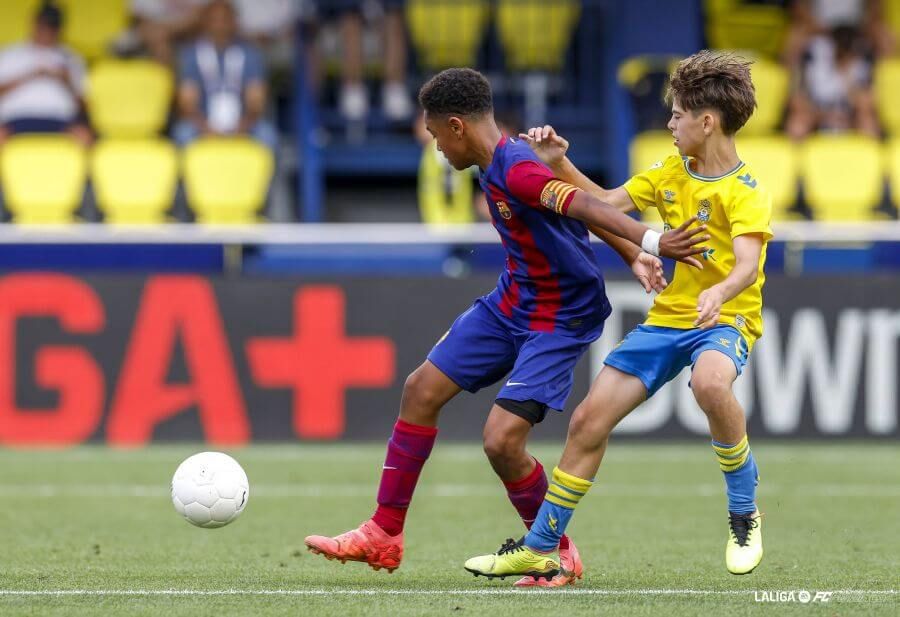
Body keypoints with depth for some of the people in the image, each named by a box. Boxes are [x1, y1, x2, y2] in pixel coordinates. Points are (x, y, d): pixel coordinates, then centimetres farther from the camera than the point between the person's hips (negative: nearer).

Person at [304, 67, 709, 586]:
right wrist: (634, 258, -1)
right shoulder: (500, 164, 3)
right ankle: (384, 535, 19)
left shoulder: (518, 171, -27)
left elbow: (589, 208, -40)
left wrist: (651, 243, -53)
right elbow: (586, 213, 7)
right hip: (510, 304, 10)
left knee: (501, 440, -18)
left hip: (559, 323, -10)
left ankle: (558, 553, 7)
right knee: (422, 389, 9)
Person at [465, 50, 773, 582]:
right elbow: (607, 203, 15)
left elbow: (747, 264, -28)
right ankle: (539, 549, 14)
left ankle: (745, 515, -20)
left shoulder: (745, 190, -14)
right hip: (666, 317, 7)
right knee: (589, 419, 0)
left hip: (726, 319, -7)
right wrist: (559, 164, 2)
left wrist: (721, 293, -49)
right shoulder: (671, 173, 9)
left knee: (710, 382, -41)